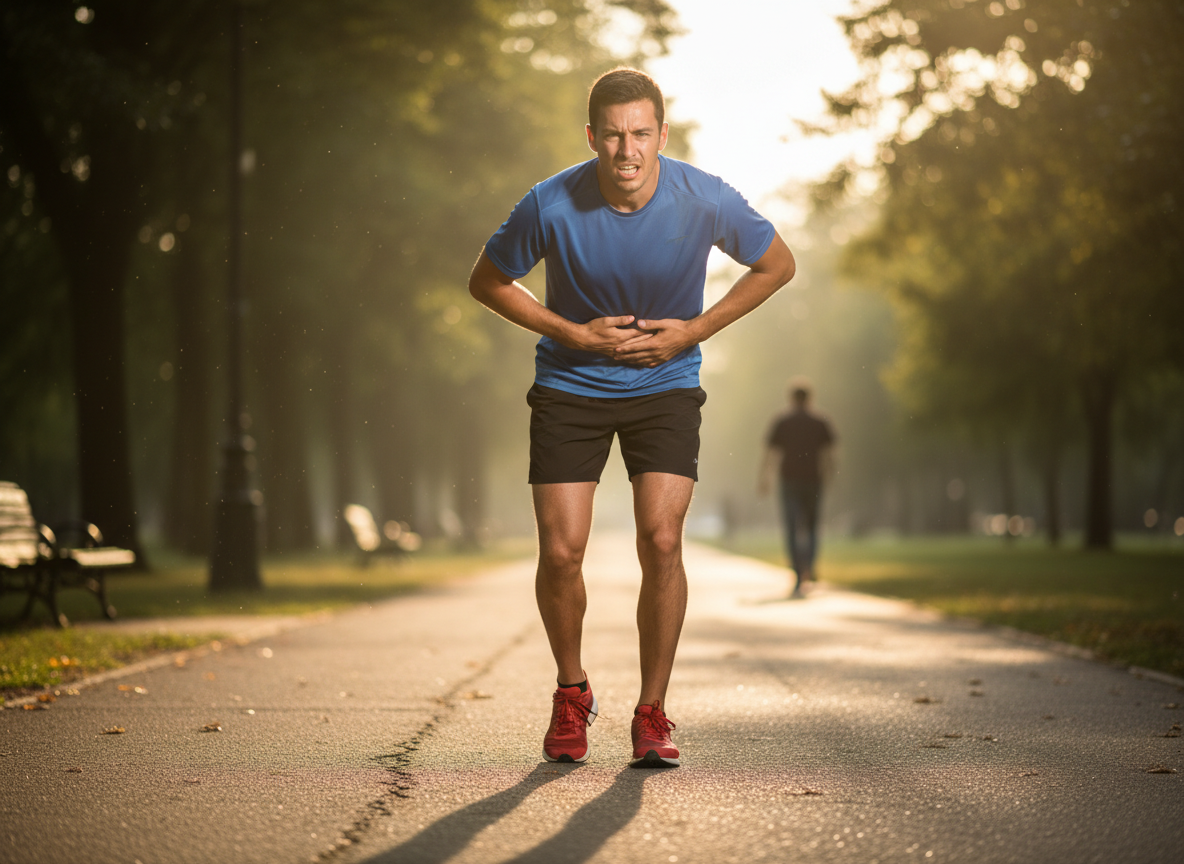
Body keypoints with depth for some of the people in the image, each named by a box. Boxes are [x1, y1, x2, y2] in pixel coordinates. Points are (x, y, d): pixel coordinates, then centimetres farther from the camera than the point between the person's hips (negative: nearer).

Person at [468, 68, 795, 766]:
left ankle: (653, 712, 2)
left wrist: (695, 330, -8)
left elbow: (777, 266, 1)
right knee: (560, 552, -7)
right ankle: (572, 693, 19)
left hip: (665, 385, 0)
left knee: (662, 544, -13)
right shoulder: (552, 205, -18)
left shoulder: (705, 200, -17)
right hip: (570, 387, 0)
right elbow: (487, 281, -2)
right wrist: (574, 333, -12)